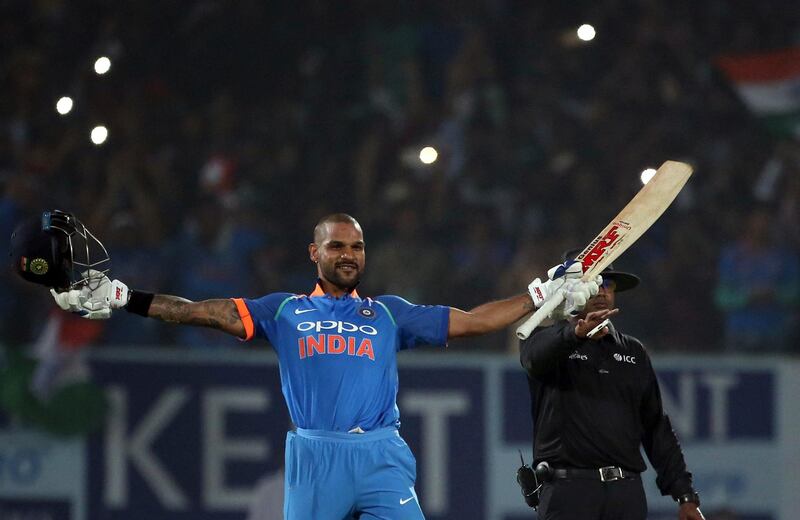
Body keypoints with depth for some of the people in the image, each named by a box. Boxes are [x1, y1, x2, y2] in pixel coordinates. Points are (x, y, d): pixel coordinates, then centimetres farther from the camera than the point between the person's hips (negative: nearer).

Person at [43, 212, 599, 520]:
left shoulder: (391, 314, 17)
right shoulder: (286, 311, 14)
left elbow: (474, 321, 17)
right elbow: (203, 311, 8)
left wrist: (546, 294, 9)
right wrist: (118, 298, -1)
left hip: (382, 457, 1)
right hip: (314, 459, 0)